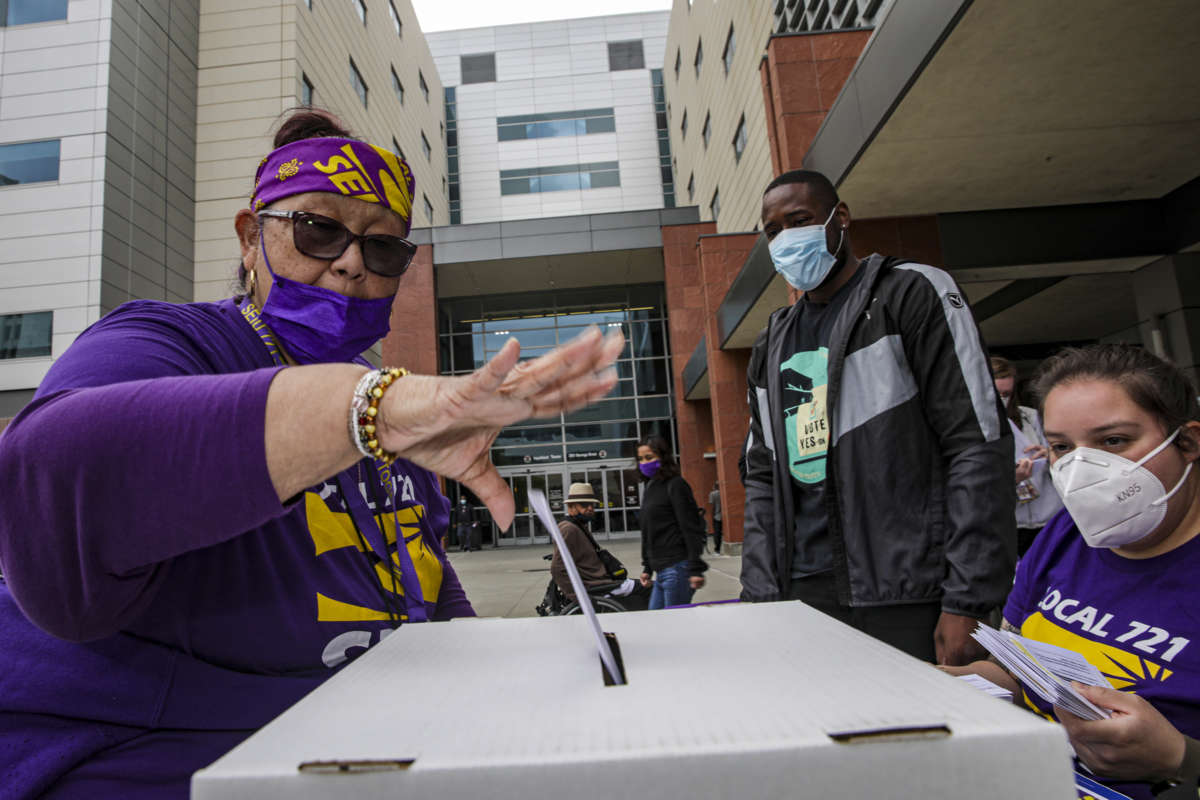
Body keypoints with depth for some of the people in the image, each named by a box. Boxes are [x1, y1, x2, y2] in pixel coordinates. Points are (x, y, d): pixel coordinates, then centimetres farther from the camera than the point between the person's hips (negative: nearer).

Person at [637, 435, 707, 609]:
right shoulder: (650, 489, 17)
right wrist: (647, 568, 22)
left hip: (677, 568, -8)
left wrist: (695, 569, -16)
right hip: (661, 571, 8)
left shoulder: (675, 485, -7)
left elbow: (691, 529, -12)